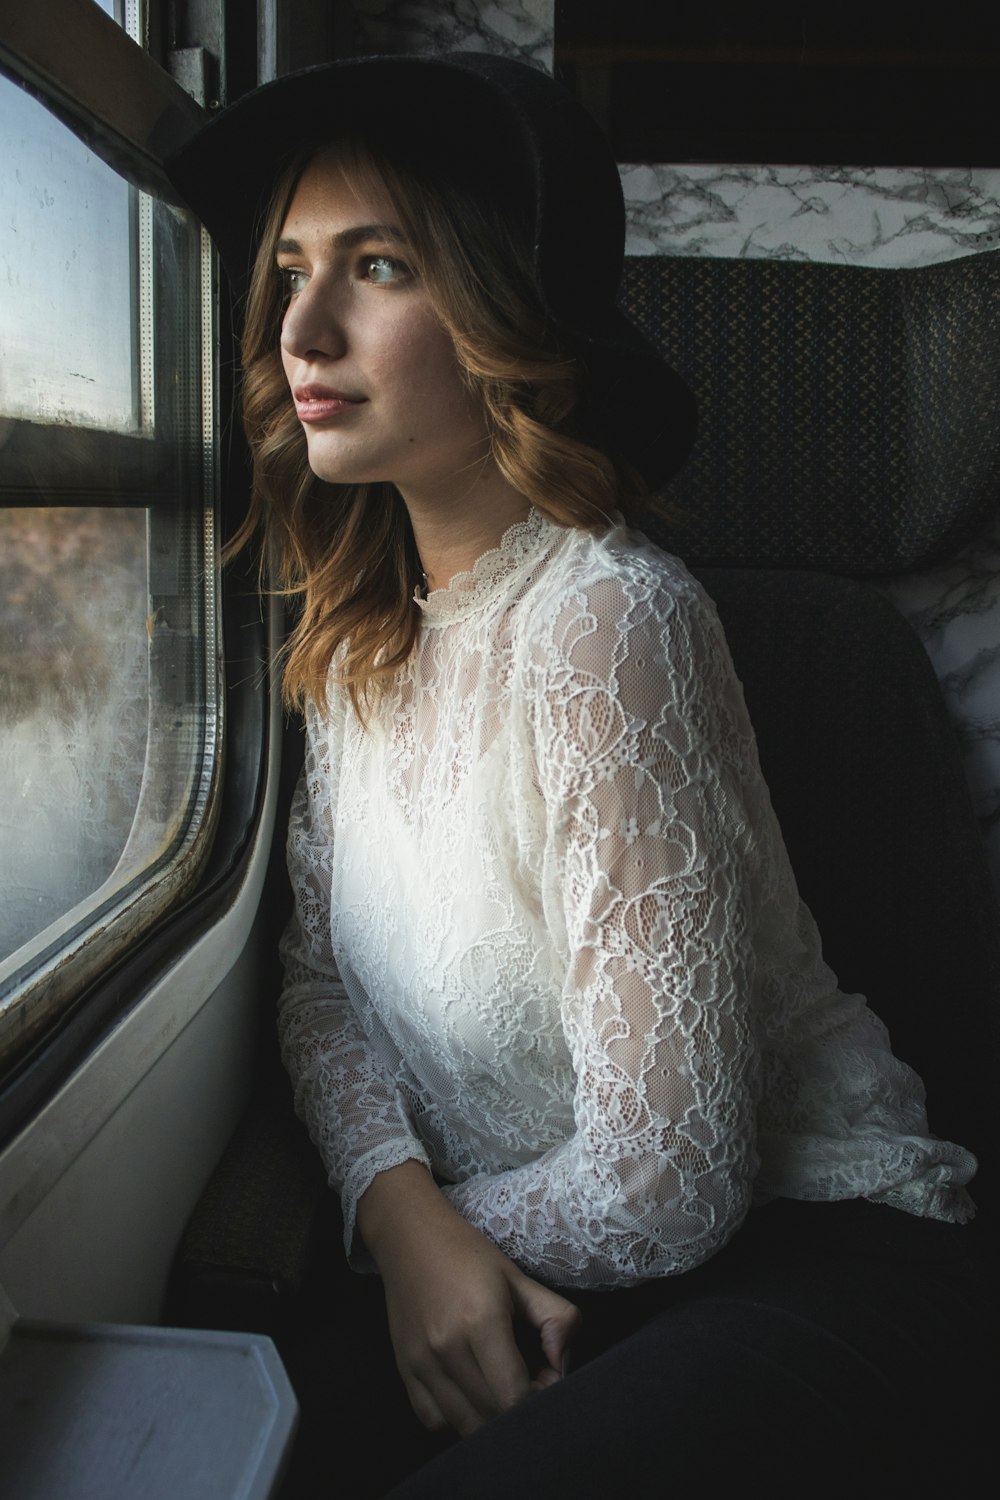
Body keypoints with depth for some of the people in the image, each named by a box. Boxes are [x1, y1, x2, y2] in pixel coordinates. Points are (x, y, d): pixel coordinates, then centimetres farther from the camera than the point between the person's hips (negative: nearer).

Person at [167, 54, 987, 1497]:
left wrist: (442, 1221, -3)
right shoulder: (358, 632, 2)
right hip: (506, 1269, 6)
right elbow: (321, 980, 5)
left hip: (797, 1245, -6)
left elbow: (669, 1184, -21)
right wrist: (406, 1214, -13)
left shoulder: (604, 621, -23)